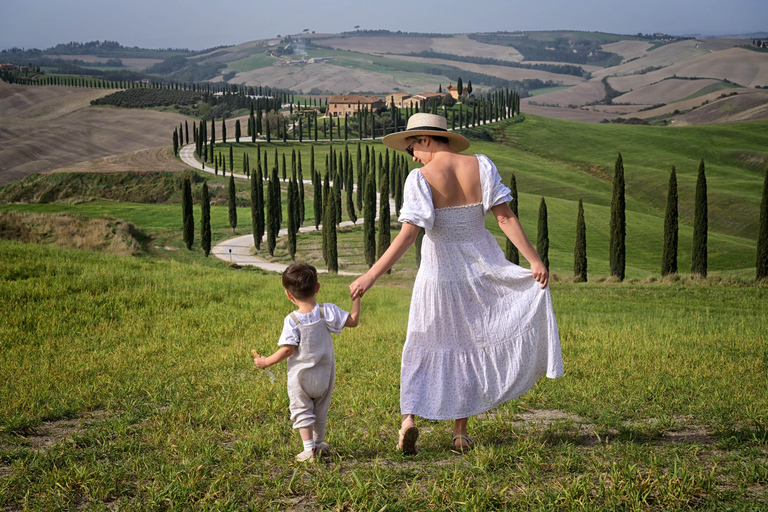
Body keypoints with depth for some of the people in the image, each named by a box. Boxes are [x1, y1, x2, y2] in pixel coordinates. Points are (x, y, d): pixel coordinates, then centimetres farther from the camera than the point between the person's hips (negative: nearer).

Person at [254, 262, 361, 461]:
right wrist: (356, 297, 3)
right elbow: (353, 321, -5)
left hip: (300, 376, -3)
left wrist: (266, 362, -8)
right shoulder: (327, 312, -10)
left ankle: (309, 448, 0)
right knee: (320, 411, 21)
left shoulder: (292, 321, -17)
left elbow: (288, 349, -19)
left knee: (301, 410, 9)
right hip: (324, 376, 3)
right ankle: (318, 443, 34)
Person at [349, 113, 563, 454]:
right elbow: (505, 218, -8)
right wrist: (534, 260, -7)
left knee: (426, 348, 14)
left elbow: (407, 235, -21)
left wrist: (371, 276, -21)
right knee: (469, 348, 15)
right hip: (481, 270, 3)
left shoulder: (420, 178, -14)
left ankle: (409, 417, -2)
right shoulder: (480, 166, -4)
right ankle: (460, 431, 18)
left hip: (441, 273, -3)